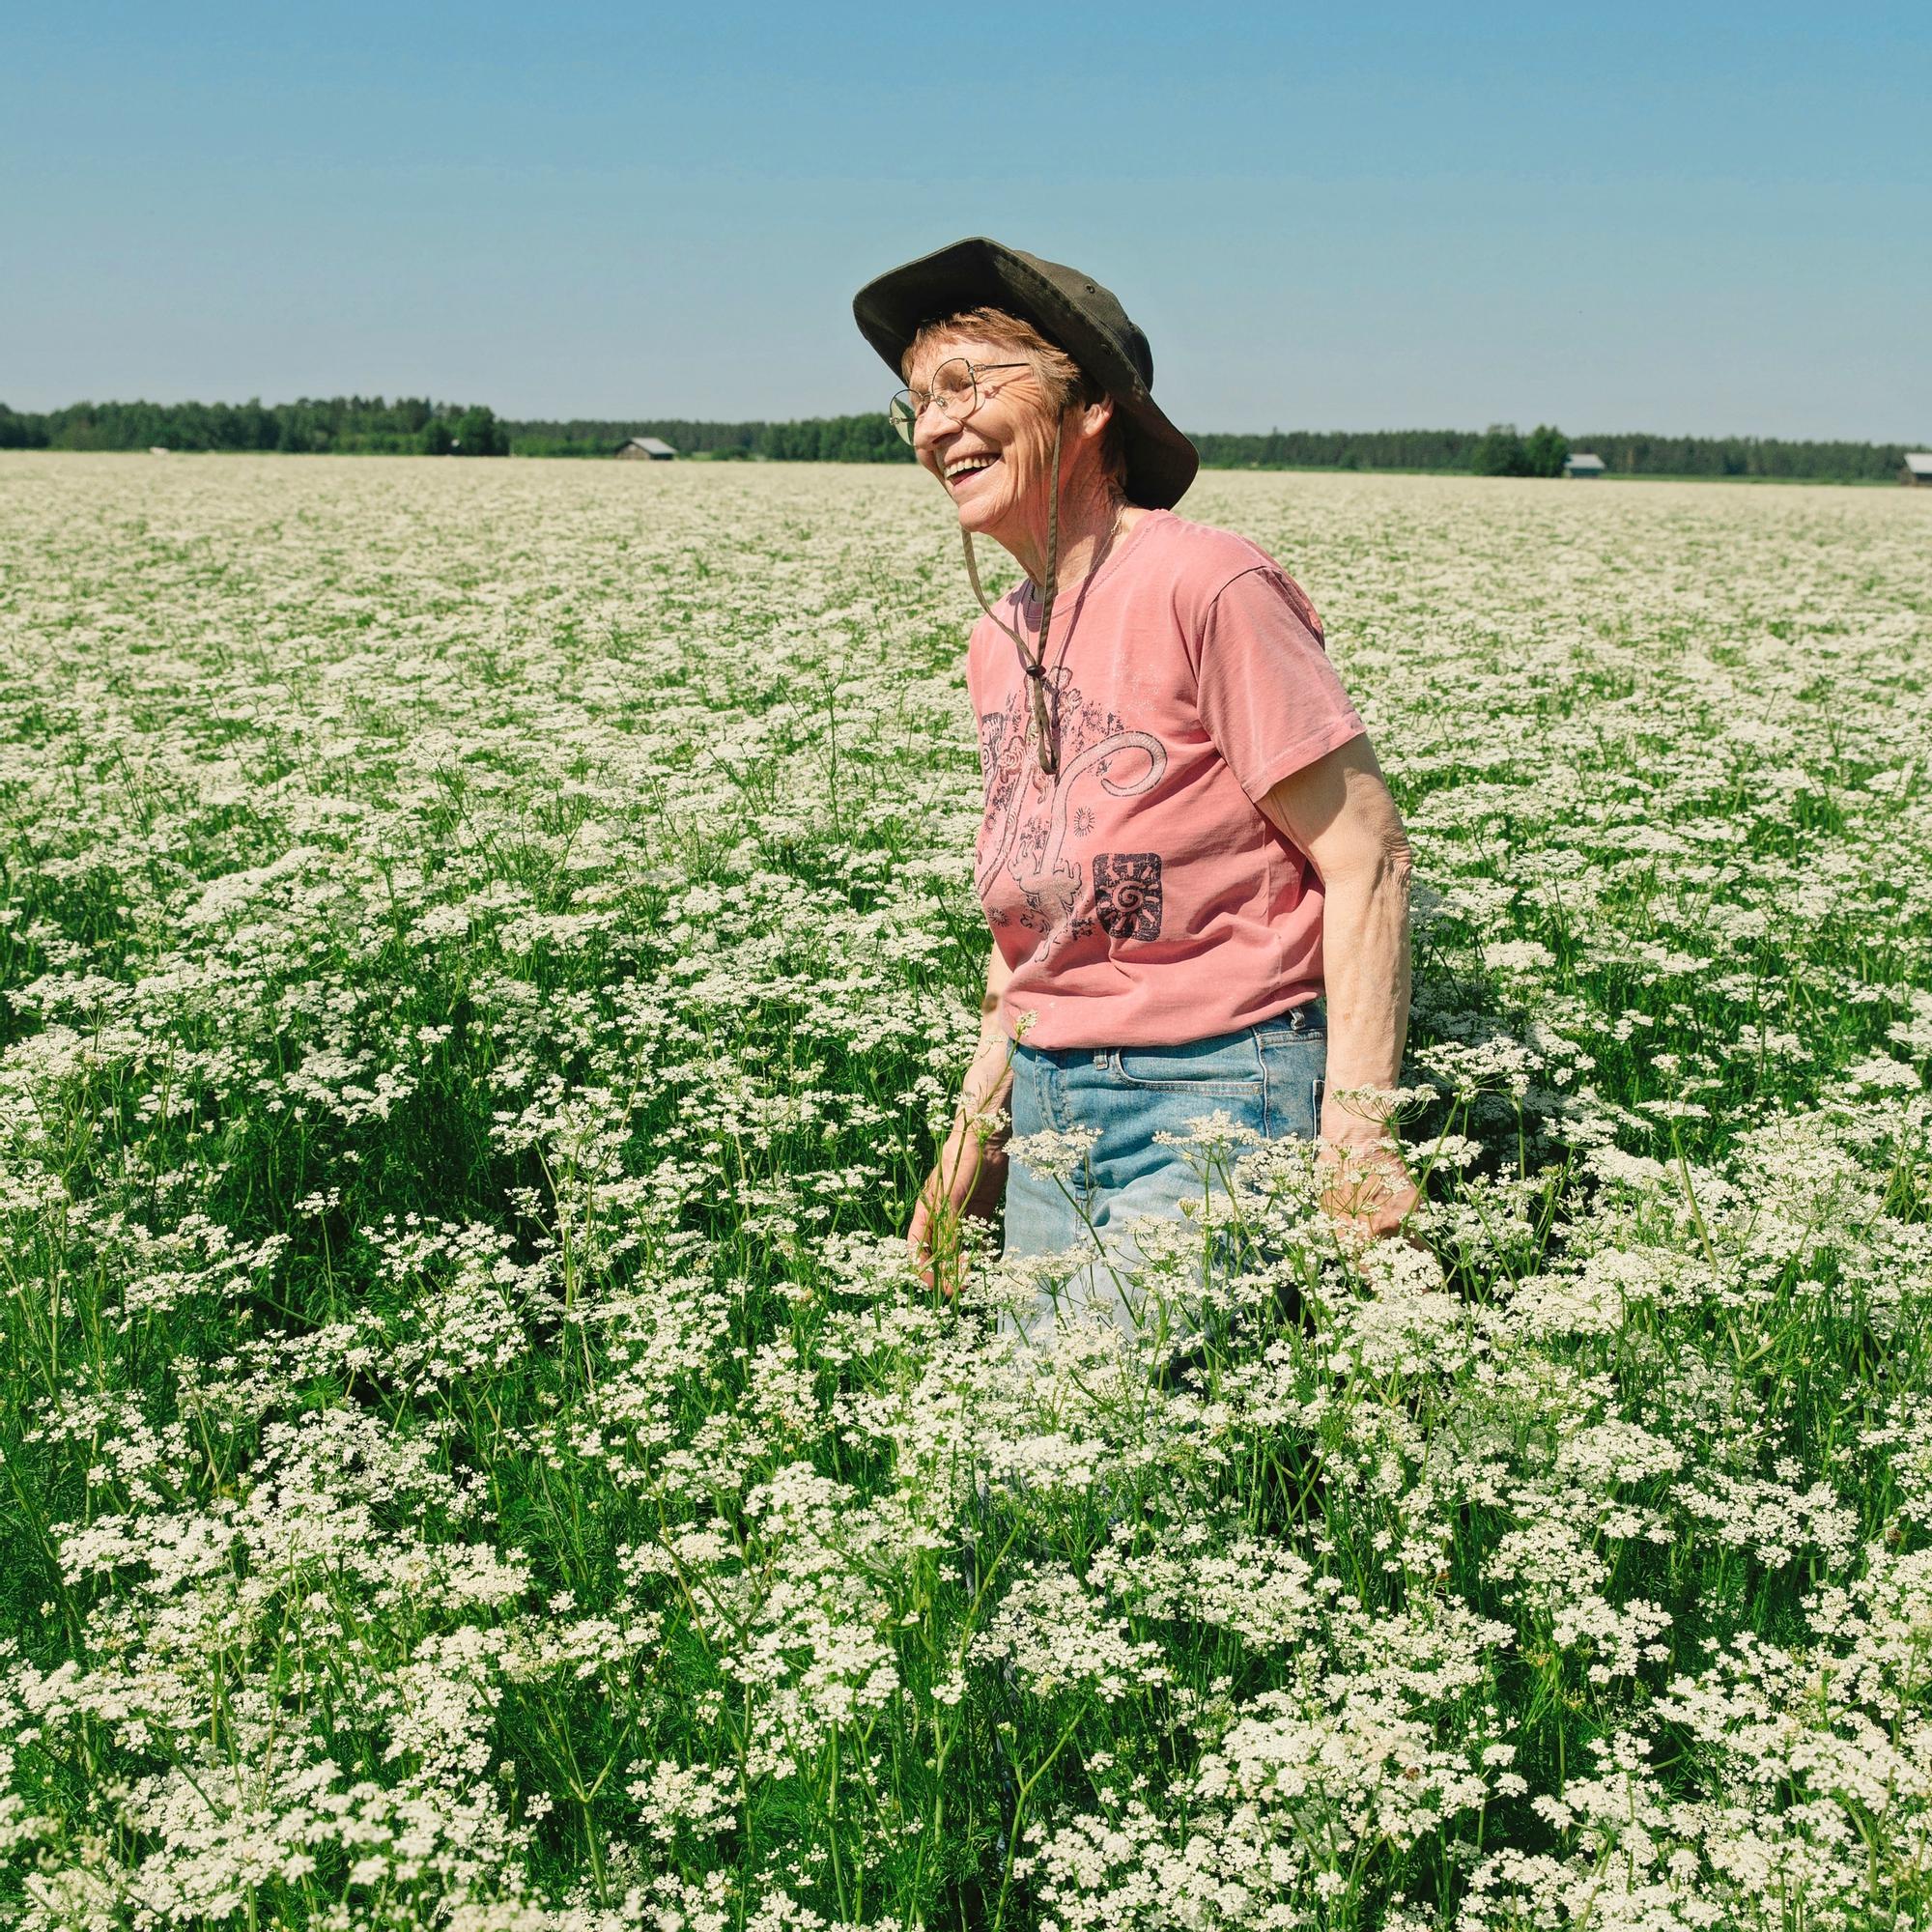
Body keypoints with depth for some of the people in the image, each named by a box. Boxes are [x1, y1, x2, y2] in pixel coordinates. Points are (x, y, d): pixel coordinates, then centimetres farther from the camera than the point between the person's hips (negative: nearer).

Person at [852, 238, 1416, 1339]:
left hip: (1217, 1094, -7)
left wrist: (1358, 1129, -20)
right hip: (1051, 1109, 7)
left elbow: (1368, 857, -14)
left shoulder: (1204, 585, -13)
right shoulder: (999, 643, 9)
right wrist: (976, 1126, 18)